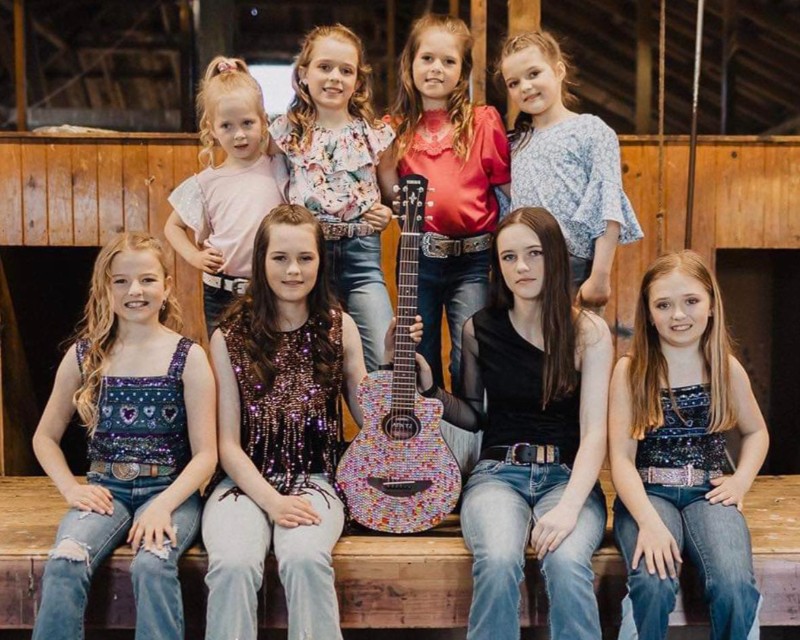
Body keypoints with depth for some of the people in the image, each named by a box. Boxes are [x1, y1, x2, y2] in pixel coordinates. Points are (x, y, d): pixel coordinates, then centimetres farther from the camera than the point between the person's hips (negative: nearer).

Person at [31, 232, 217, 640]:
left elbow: (205, 454, -4)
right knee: (64, 563, -27)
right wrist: (70, 488, -2)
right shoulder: (84, 355, 6)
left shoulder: (188, 357, -2)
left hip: (171, 490, -2)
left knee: (152, 564, -31)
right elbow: (45, 437, 15)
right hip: (105, 489, 2)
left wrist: (163, 505, -19)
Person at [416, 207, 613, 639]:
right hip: (498, 472, 1)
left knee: (566, 562, -34)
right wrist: (429, 389, 1)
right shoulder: (479, 329, 6)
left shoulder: (588, 331, -1)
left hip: (568, 474, -1)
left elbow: (594, 432, -9)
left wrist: (568, 506, -24)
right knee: (498, 562, -32)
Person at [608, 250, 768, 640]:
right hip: (647, 493, -2)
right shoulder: (630, 370, -3)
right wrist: (649, 521, -22)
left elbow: (756, 432, 23)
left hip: (708, 493, 2)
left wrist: (741, 481, 3)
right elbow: (621, 457, -8)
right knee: (654, 586, -31)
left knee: (735, 587, -28)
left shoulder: (728, 369, 6)